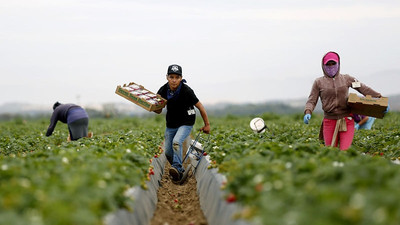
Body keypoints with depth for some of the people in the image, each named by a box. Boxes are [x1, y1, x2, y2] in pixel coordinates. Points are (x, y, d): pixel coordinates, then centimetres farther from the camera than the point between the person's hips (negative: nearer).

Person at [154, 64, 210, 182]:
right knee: (168, 152, 3)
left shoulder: (186, 91, -21)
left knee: (176, 142, -32)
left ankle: (177, 167, -31)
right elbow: (158, 111, 2)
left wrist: (207, 125, -3)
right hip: (171, 125, 5)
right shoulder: (163, 91, -8)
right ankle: (180, 172, 22)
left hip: (186, 123, -5)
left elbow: (200, 107, -10)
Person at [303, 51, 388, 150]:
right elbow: (311, 101, 3)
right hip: (330, 121, 0)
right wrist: (307, 113, -16)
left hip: (346, 121, 0)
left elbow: (364, 89, 10)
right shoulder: (319, 82, 7)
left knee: (345, 152, -14)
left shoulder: (346, 79, 9)